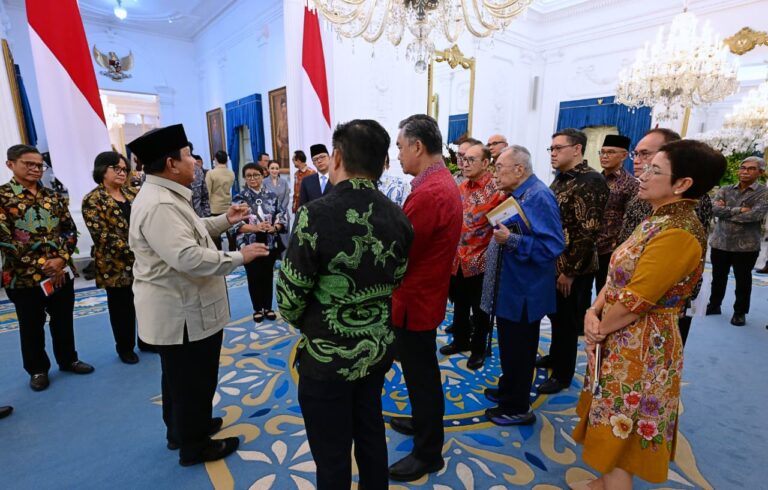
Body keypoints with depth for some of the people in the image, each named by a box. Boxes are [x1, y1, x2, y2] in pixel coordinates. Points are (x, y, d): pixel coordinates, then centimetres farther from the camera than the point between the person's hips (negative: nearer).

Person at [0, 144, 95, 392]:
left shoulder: (52, 196, 7)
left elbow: (70, 230, 6)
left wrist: (61, 259, -10)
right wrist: (41, 265, -17)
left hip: (61, 271, 4)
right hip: (24, 276, -4)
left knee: (63, 319, 15)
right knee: (32, 326, 12)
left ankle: (68, 359, 33)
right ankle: (37, 369, 28)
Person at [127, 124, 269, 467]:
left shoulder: (165, 196, 9)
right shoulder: (159, 205, -27)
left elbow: (188, 232, 20)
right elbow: (188, 257, -35)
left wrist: (225, 220, 11)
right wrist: (239, 257, -26)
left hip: (181, 307, 11)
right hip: (181, 313, -11)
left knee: (181, 377, 26)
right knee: (191, 380, 8)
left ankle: (181, 430, 46)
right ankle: (194, 446, 28)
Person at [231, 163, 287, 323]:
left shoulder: (271, 196, 3)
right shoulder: (239, 198, -2)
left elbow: (282, 217, 2)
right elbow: (234, 222, -10)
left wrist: (274, 228, -18)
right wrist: (255, 228, -24)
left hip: (270, 243, 1)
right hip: (249, 245, -1)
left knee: (267, 276, 11)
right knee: (254, 277, 8)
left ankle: (268, 307, 27)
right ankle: (257, 309, 25)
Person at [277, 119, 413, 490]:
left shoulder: (317, 215, -23)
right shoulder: (399, 217, -4)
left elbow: (290, 296, -16)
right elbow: (394, 280, 6)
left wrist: (304, 323, 5)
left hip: (328, 355, -5)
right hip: (378, 348, 6)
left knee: (332, 455, 16)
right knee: (371, 433, 26)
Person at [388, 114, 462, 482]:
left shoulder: (428, 193, -25)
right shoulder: (444, 182, 8)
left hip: (414, 300, -10)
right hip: (426, 295, 10)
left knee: (421, 376, 7)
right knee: (423, 372, 25)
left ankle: (428, 453, 28)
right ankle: (424, 424, 46)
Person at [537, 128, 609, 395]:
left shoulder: (591, 181, -17)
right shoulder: (561, 178, 10)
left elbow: (588, 232, -22)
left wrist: (569, 271, -20)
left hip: (572, 268, -8)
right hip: (552, 263, 8)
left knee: (566, 321, 7)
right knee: (555, 315, 22)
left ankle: (562, 374, 25)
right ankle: (555, 355, 43)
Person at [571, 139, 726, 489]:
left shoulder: (679, 233, -24)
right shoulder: (658, 221, 7)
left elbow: (634, 302, -24)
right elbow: (617, 276, 7)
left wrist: (598, 330, -9)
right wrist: (593, 312, -7)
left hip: (641, 348, -9)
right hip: (621, 342, 9)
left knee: (620, 430, 10)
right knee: (613, 426, 24)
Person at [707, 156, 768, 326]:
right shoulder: (725, 190, 5)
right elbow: (716, 209, -10)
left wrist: (727, 211, -12)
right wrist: (739, 210, -17)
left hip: (746, 246, -2)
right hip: (720, 242, 3)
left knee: (743, 281, 9)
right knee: (718, 278, 15)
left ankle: (740, 312, 24)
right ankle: (714, 305, 31)